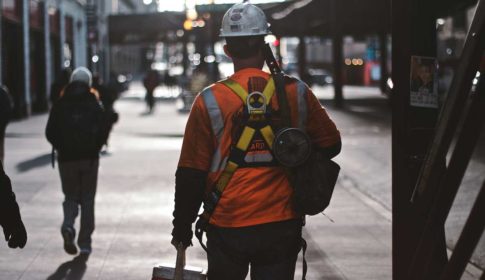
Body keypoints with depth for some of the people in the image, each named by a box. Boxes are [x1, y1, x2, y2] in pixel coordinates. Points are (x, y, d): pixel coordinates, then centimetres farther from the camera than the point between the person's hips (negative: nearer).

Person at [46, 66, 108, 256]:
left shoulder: (60, 105, -1)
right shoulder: (94, 105, -3)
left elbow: (50, 133, -2)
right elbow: (103, 132, -7)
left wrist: (62, 148, 13)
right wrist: (95, 148, 10)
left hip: (67, 158, 1)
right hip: (90, 158, -1)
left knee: (70, 197, 14)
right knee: (87, 199, 8)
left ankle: (68, 225, -15)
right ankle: (85, 243, 8)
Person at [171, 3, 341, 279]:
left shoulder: (210, 100, -6)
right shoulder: (297, 92, -2)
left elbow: (191, 174, -4)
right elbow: (330, 143, 9)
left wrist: (182, 225, 8)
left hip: (227, 227, -1)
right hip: (283, 226, 1)